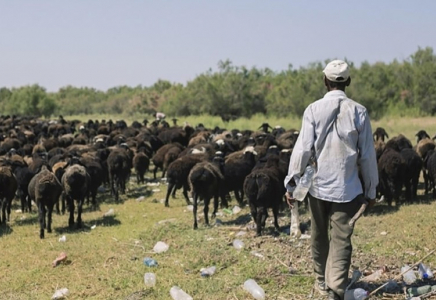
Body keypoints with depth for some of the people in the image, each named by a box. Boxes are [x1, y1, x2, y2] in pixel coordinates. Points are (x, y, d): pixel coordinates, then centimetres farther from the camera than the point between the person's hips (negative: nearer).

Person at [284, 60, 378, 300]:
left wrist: (291, 183, -2)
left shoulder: (313, 109, -5)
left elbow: (303, 149, -9)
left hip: (318, 186, 1)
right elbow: (367, 155, -1)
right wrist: (371, 189, 9)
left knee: (319, 236, 19)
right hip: (348, 188, -1)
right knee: (341, 240, 0)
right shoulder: (359, 112, -4)